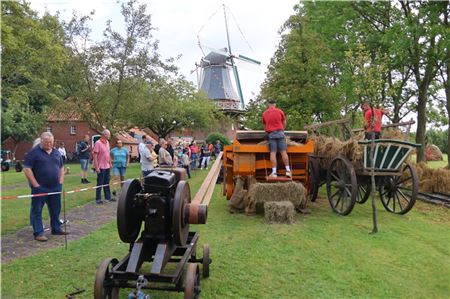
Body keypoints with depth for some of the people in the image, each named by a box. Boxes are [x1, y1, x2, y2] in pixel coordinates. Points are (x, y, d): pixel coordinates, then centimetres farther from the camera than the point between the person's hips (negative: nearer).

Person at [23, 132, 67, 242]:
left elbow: (61, 167, 19)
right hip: (40, 188, -6)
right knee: (37, 211, 3)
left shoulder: (56, 152, 10)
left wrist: (61, 182, 7)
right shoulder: (34, 152, -8)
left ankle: (56, 228, 26)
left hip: (55, 187, 6)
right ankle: (38, 233, 10)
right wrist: (35, 185, -15)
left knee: (56, 209, 13)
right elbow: (27, 169, -12)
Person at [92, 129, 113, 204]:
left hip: (107, 167, 8)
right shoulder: (98, 143, -15)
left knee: (107, 183, 14)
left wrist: (110, 163, 17)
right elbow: (95, 155, -17)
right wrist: (97, 167, -20)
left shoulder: (107, 142, 9)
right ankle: (98, 199, 11)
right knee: (100, 183, 1)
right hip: (101, 167, -7)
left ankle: (108, 197, 23)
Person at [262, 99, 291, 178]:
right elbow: (284, 123, 19)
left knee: (273, 153, -5)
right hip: (280, 132, 0)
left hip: (271, 134, 1)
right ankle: (288, 171, -6)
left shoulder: (264, 113, 12)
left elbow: (264, 125, 22)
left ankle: (274, 172, -12)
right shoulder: (280, 111, 8)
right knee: (284, 152, -3)